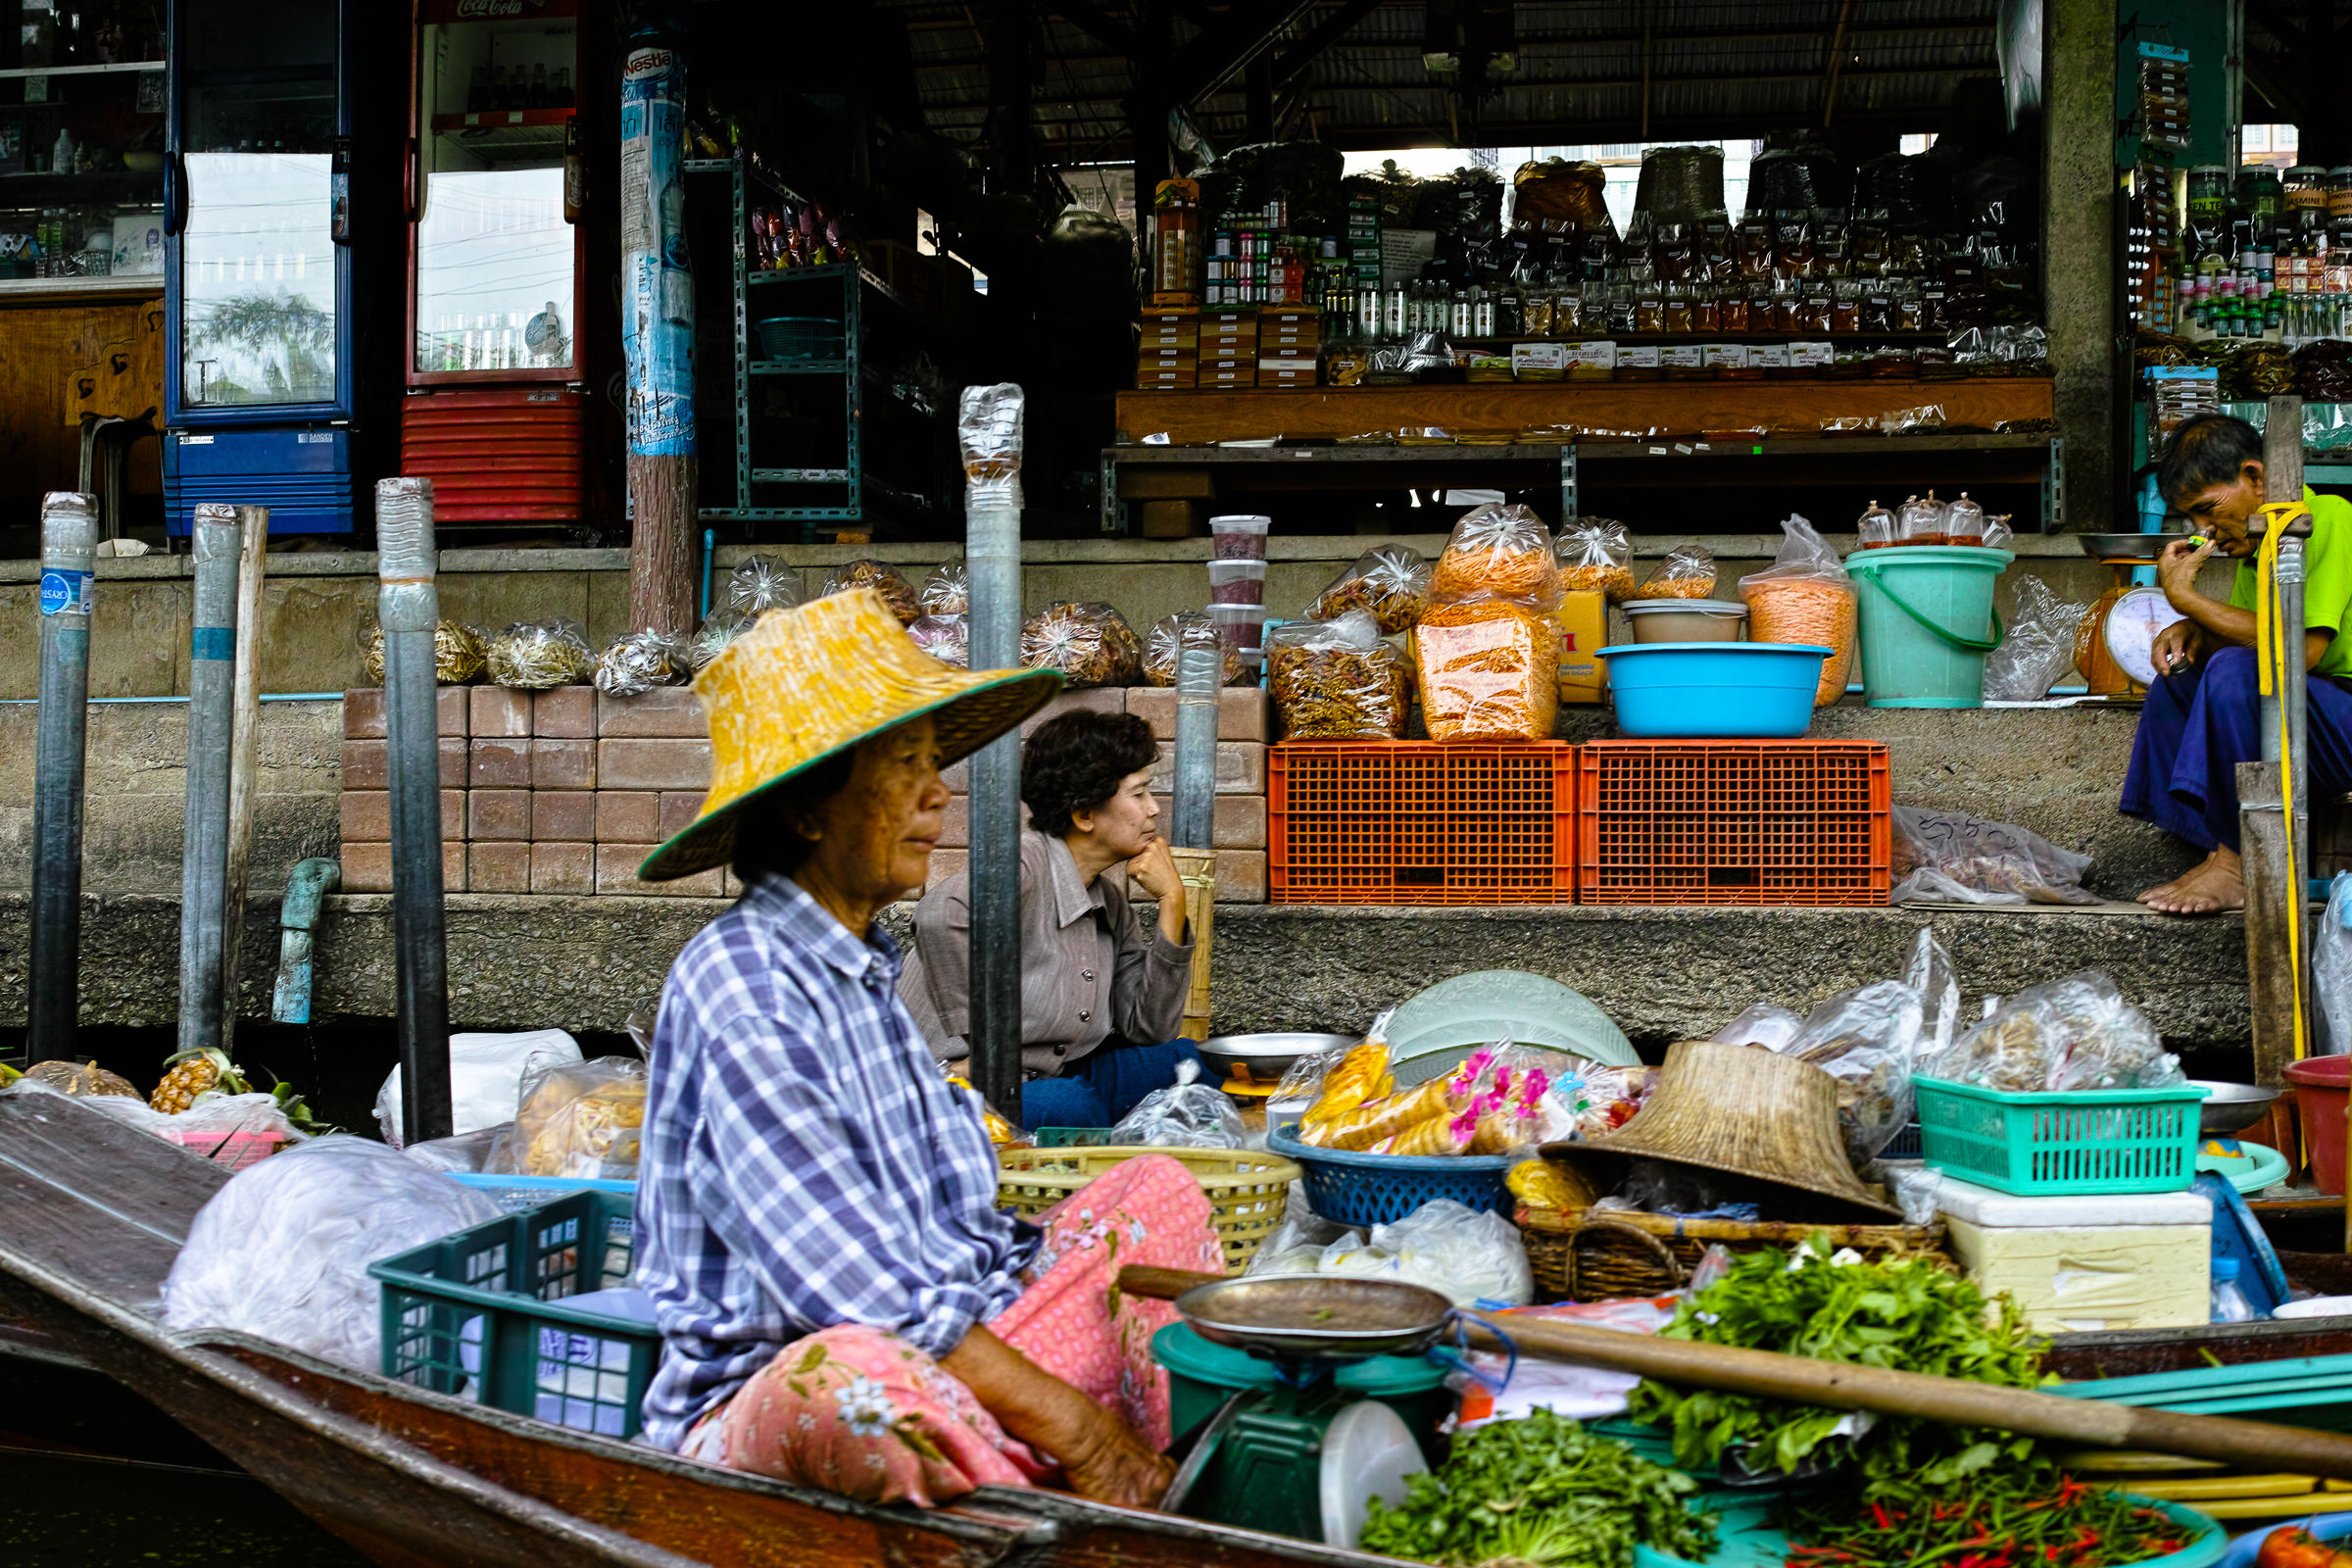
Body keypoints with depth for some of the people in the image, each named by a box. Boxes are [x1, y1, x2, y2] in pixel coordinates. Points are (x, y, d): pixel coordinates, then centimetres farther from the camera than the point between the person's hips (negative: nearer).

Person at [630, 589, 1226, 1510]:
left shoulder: (862, 972, 14)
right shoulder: (739, 984, -14)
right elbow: (855, 1287, -22)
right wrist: (1074, 1430, -20)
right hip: (762, 1397, -9)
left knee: (1157, 1193, 3)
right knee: (857, 1375, -41)